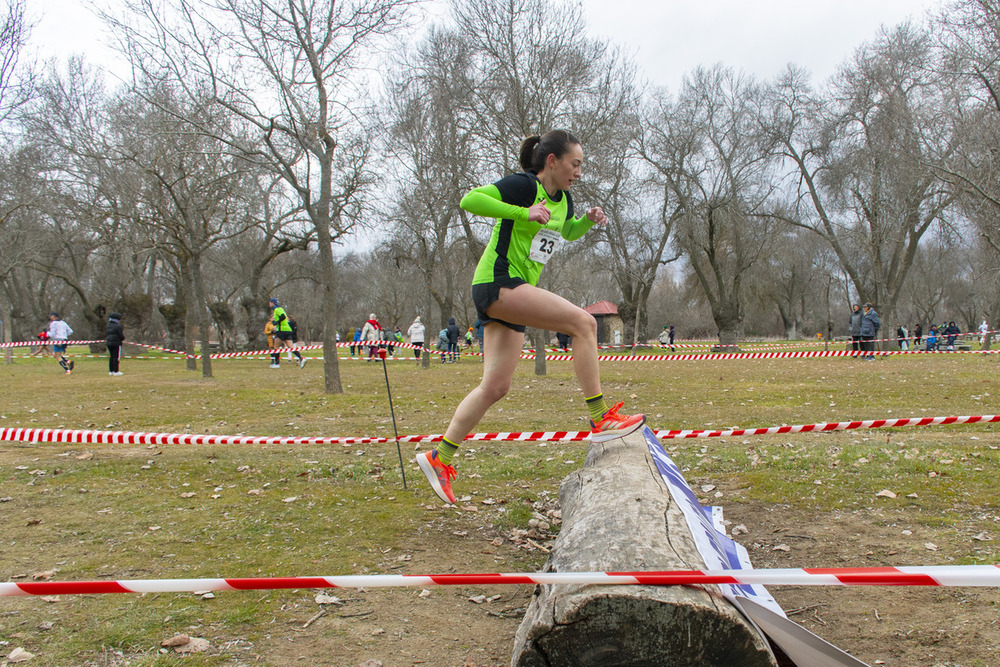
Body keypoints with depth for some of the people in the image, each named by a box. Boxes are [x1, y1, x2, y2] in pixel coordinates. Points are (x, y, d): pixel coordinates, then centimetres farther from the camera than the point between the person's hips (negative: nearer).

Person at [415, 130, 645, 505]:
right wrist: (524, 213, -23)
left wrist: (588, 220, 13)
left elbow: (569, 231, 35)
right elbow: (470, 200, -17)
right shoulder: (524, 186, -9)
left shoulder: (563, 200, 16)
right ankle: (600, 419, -17)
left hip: (516, 294, 9)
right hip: (497, 282, -9)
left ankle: (440, 457, 16)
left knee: (495, 387, 8)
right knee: (583, 322, -20)